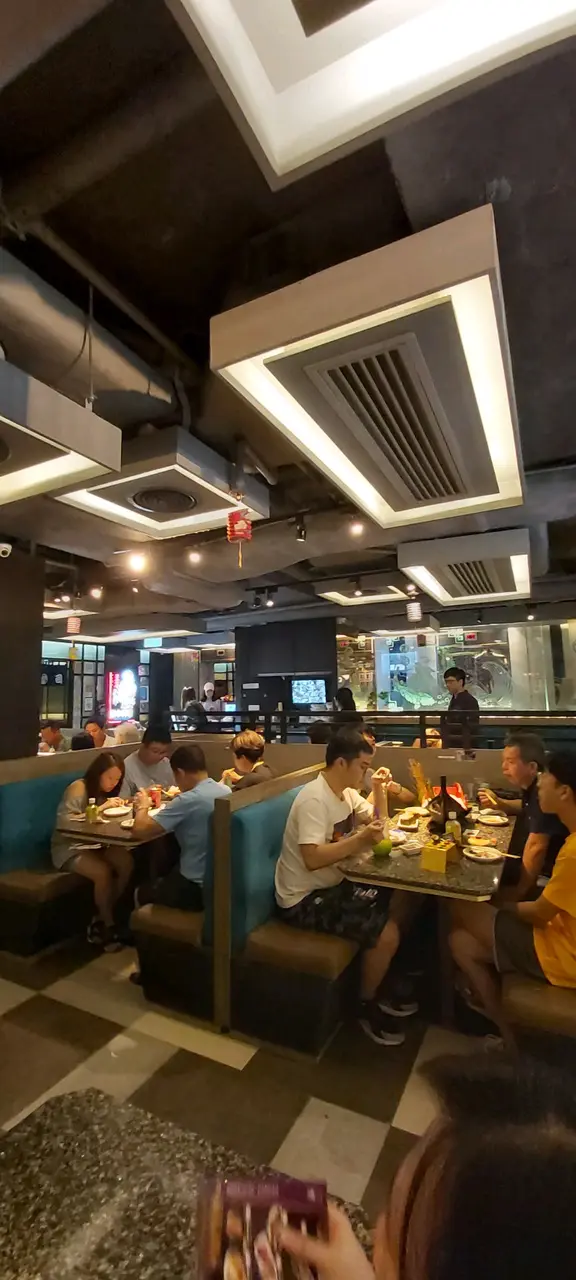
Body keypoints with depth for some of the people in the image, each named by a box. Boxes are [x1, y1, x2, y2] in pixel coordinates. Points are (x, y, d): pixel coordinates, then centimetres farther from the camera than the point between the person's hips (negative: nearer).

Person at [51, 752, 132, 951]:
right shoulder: (78, 788, -17)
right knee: (103, 872, -31)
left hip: (96, 844, 7)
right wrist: (100, 808, -27)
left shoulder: (106, 790, 6)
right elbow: (64, 821, -27)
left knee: (127, 862, -21)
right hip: (70, 847, -6)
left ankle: (100, 921, -3)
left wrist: (118, 805, -13)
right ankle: (108, 925, -5)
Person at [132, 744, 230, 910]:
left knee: (143, 892, 24)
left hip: (197, 889, -7)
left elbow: (140, 830, -19)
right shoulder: (226, 791, -2)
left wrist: (142, 806, -1)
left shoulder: (187, 800, -24)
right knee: (164, 879, 34)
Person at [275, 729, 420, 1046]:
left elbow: (375, 819, 12)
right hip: (304, 898, -10)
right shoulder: (315, 799, -26)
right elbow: (312, 858, -35)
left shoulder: (345, 791, 3)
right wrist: (361, 840, -33)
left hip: (333, 884, 10)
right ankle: (367, 1005, 10)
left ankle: (378, 987, 23)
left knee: (405, 899, 7)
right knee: (386, 934, -20)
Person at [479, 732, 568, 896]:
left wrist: (521, 890, -23)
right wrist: (498, 803, 2)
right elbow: (527, 807, 22)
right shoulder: (533, 786, -1)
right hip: (543, 865, 8)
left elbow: (536, 847, -32)